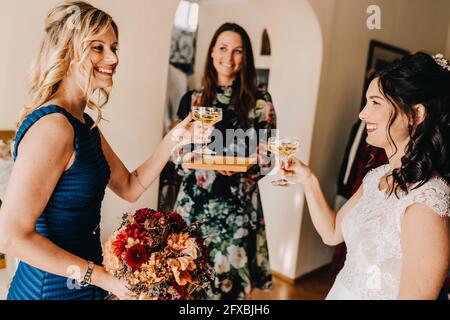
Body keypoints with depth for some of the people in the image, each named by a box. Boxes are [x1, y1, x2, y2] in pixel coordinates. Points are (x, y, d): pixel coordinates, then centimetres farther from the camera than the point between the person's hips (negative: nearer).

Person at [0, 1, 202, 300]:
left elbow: (131, 187, 7)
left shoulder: (85, 124, 3)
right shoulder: (52, 126, -24)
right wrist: (103, 278, -22)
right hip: (52, 290, -8)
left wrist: (173, 140, -5)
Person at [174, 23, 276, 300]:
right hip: (194, 201, 2)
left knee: (230, 279, 4)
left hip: (236, 205, -2)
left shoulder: (260, 101, 0)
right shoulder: (192, 100, 7)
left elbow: (266, 158, -1)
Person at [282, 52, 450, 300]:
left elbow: (416, 293, -25)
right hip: (341, 291, 7)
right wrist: (308, 180, -4)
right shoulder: (377, 176, -2)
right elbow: (332, 233, 5)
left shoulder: (426, 200, -27)